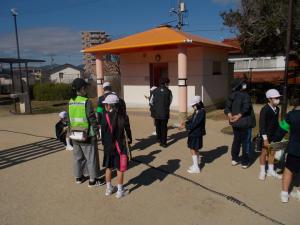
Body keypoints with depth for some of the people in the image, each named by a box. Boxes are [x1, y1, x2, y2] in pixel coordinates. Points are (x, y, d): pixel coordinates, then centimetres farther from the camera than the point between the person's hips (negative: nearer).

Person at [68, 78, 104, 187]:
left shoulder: (71, 101, 3)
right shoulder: (86, 101, -17)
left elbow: (70, 118, 8)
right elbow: (92, 118, -15)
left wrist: (71, 130, 17)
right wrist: (96, 131, -5)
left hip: (75, 134, 7)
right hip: (87, 134, -7)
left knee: (78, 156, 18)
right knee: (91, 157, 5)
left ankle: (78, 177, 31)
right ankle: (93, 180, 13)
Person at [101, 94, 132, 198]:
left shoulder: (106, 116, -11)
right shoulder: (123, 116, -7)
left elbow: (103, 131, -8)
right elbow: (127, 129, -1)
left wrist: (104, 142, 5)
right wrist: (130, 139, 15)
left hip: (108, 145, 0)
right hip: (120, 145, 0)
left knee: (108, 167, 15)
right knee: (120, 168, 8)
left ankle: (109, 189, 27)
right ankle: (120, 191, 16)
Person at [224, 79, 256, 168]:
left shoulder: (232, 95, 5)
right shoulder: (245, 95, -15)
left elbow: (227, 107, -1)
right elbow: (246, 108, -27)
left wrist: (230, 115, -9)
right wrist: (239, 116, -19)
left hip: (235, 122, 6)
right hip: (245, 123, -6)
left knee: (236, 140, 20)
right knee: (245, 142, 6)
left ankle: (234, 159, 28)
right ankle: (245, 162, 14)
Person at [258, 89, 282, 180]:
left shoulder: (277, 109, 1)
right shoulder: (264, 110, -19)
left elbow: (276, 122, 11)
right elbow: (262, 126, -20)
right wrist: (265, 139, -22)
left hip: (274, 135, 6)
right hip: (266, 136, -6)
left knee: (272, 153, 15)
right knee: (264, 153, 6)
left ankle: (271, 171, 30)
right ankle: (262, 172, 21)